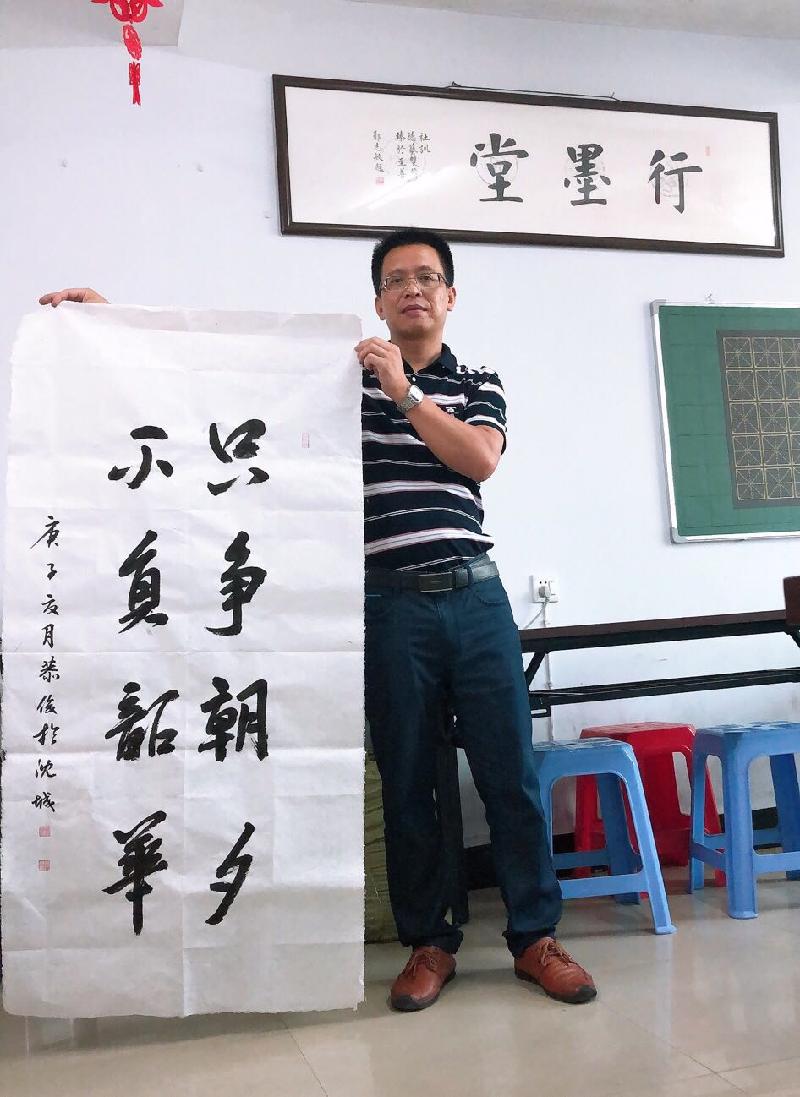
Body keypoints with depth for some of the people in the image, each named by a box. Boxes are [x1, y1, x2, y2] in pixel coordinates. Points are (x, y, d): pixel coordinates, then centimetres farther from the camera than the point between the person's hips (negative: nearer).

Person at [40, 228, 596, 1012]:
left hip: (475, 596, 1)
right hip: (392, 604, -1)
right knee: (406, 780, 6)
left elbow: (479, 458, -6)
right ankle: (428, 942, 20)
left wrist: (405, 390, -9)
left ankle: (535, 936, 16)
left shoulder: (478, 385, 14)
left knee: (509, 771, 3)